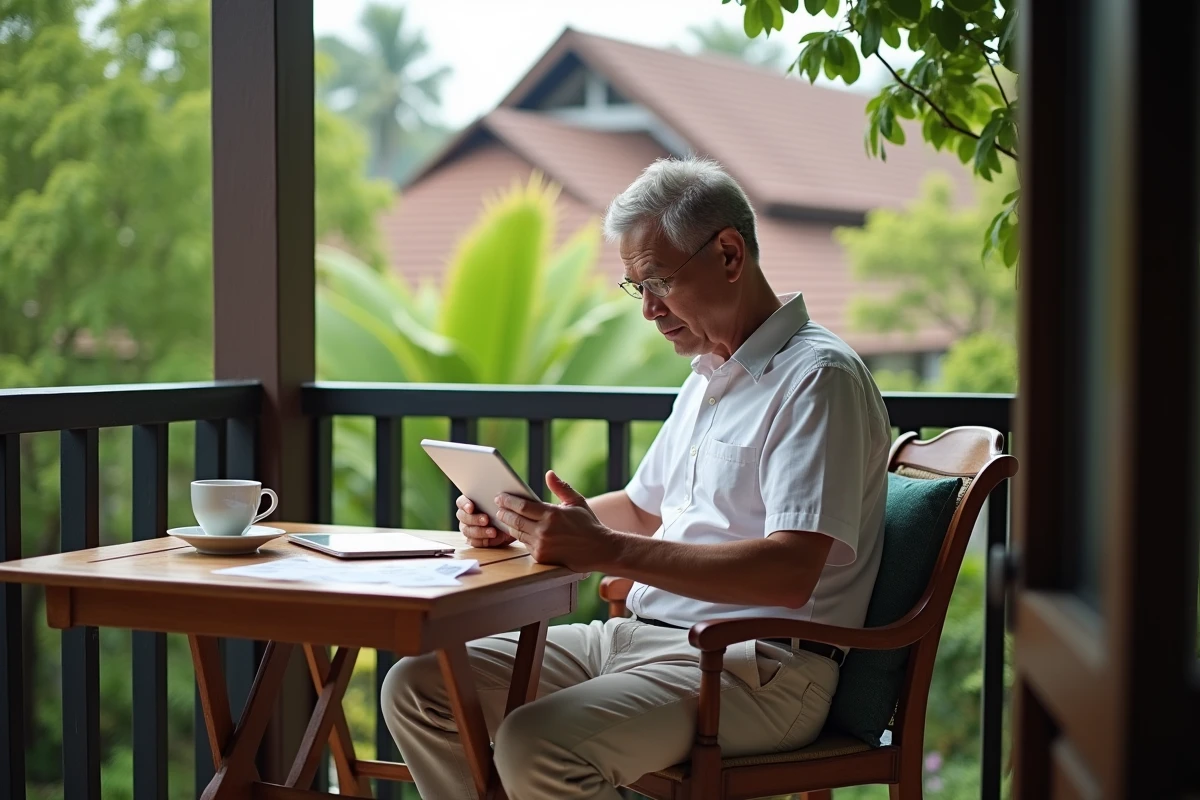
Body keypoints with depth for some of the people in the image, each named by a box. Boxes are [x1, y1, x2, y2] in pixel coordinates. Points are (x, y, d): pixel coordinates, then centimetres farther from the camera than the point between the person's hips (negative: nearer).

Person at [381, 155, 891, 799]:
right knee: (416, 687, 0)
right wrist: (527, 523, 12)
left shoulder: (818, 378, -12)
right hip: (640, 637, 10)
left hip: (756, 667, -9)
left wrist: (608, 551, -29)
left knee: (536, 746, -32)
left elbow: (790, 572, -24)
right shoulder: (708, 377, 20)